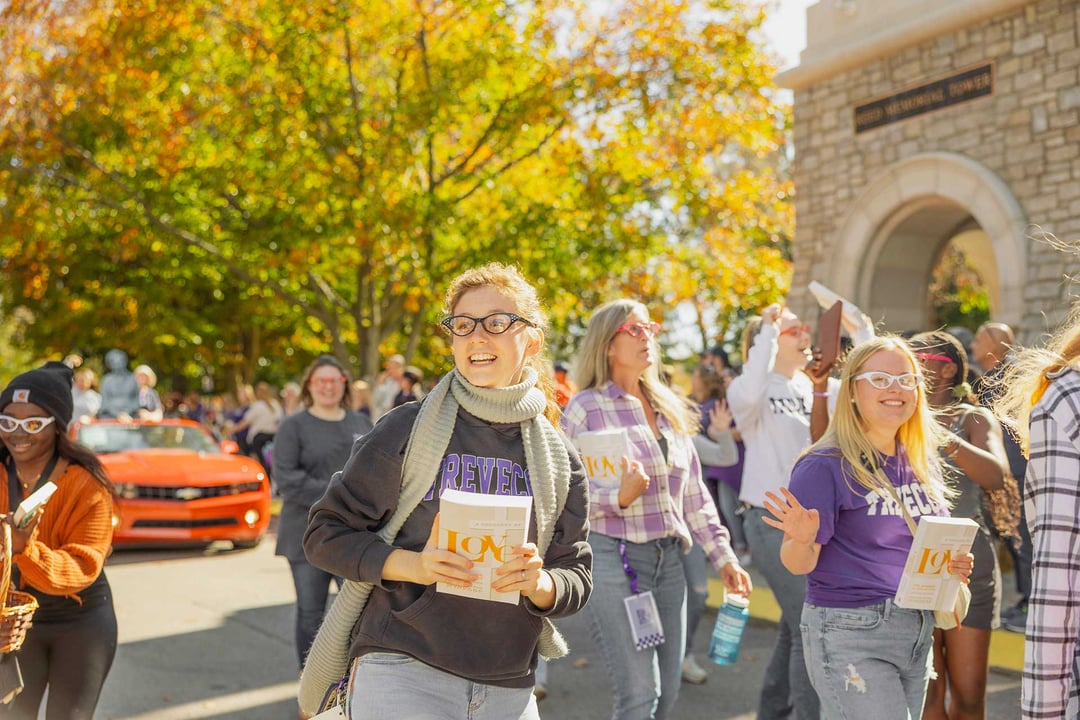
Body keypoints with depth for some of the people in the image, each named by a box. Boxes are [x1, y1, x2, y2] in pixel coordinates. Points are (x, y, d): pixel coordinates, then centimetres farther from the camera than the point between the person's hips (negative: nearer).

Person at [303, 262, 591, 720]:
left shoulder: (560, 461, 5)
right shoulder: (409, 429, -5)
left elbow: (576, 582, 8)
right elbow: (326, 533, -2)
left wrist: (539, 583, -14)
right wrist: (411, 565, -18)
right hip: (402, 673, -3)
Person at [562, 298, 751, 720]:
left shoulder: (672, 409, 13)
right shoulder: (585, 408, -6)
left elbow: (694, 494, 16)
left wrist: (722, 555, 11)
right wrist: (619, 497, -25)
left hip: (667, 558, 6)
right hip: (611, 556, -6)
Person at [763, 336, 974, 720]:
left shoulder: (924, 463, 10)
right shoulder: (826, 465, -11)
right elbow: (799, 564, -12)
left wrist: (954, 565, -1)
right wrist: (802, 540, -34)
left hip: (918, 634, 7)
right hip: (849, 634, -7)